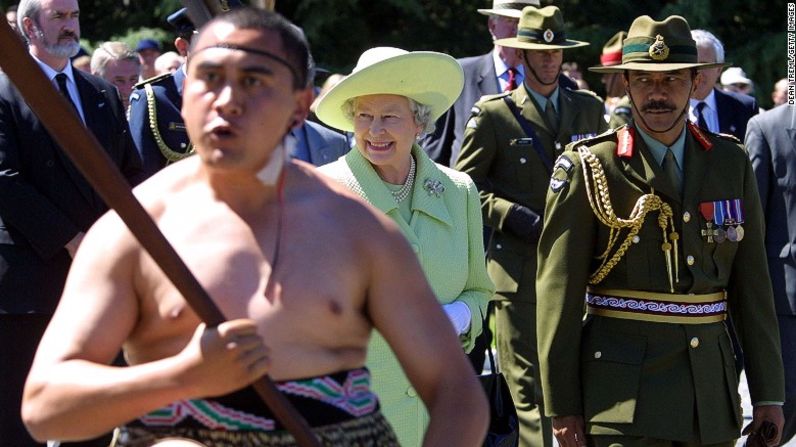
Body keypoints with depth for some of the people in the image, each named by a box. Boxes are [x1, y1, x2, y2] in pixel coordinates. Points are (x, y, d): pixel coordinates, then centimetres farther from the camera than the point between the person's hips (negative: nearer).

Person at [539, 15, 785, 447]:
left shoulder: (731, 163, 10)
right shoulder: (588, 167, -2)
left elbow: (752, 284, 11)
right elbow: (559, 293, -4)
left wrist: (768, 394, 8)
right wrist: (563, 408, -6)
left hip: (712, 393, 4)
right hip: (621, 391, -4)